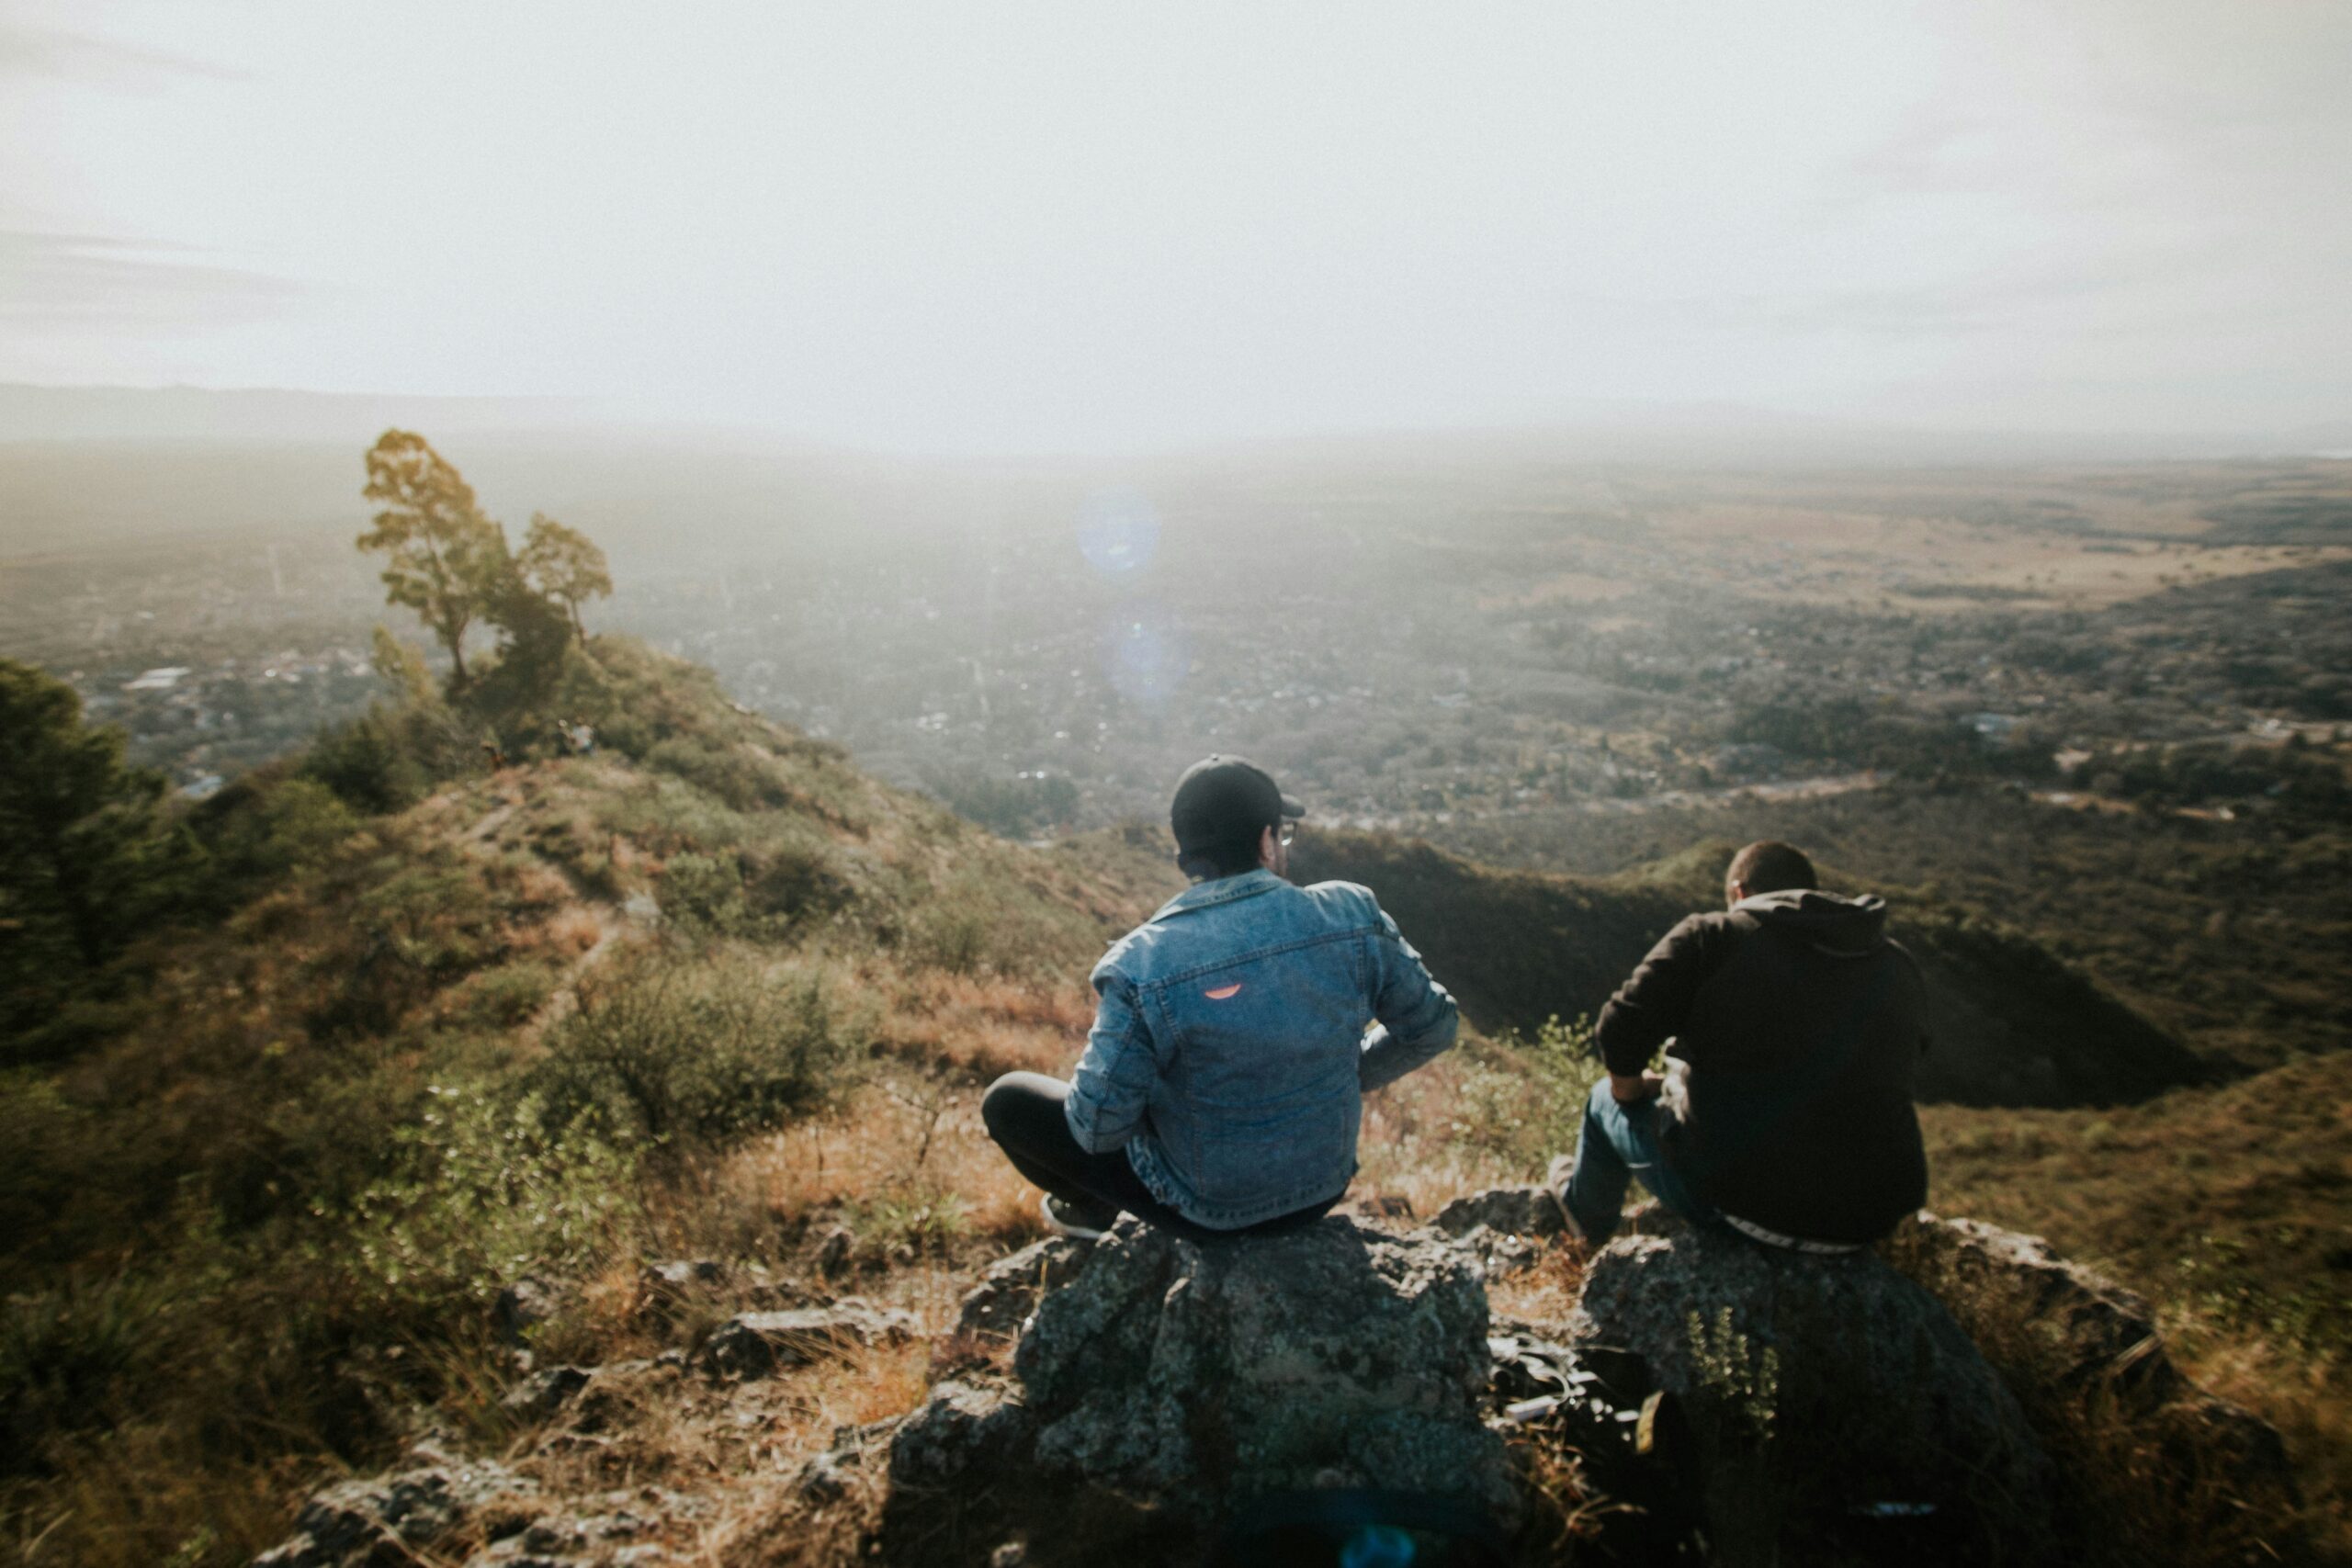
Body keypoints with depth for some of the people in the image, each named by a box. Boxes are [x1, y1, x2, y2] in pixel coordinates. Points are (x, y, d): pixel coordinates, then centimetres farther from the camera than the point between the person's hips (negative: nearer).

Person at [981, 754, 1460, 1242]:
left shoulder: (1140, 966, -27)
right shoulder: (1351, 914, -17)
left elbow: (1099, 1128, -20)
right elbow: (1432, 1027, -4)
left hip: (1206, 1212, -4)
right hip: (1323, 1190, 4)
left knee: (1007, 1099, 12)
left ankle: (1091, 1209, 34)